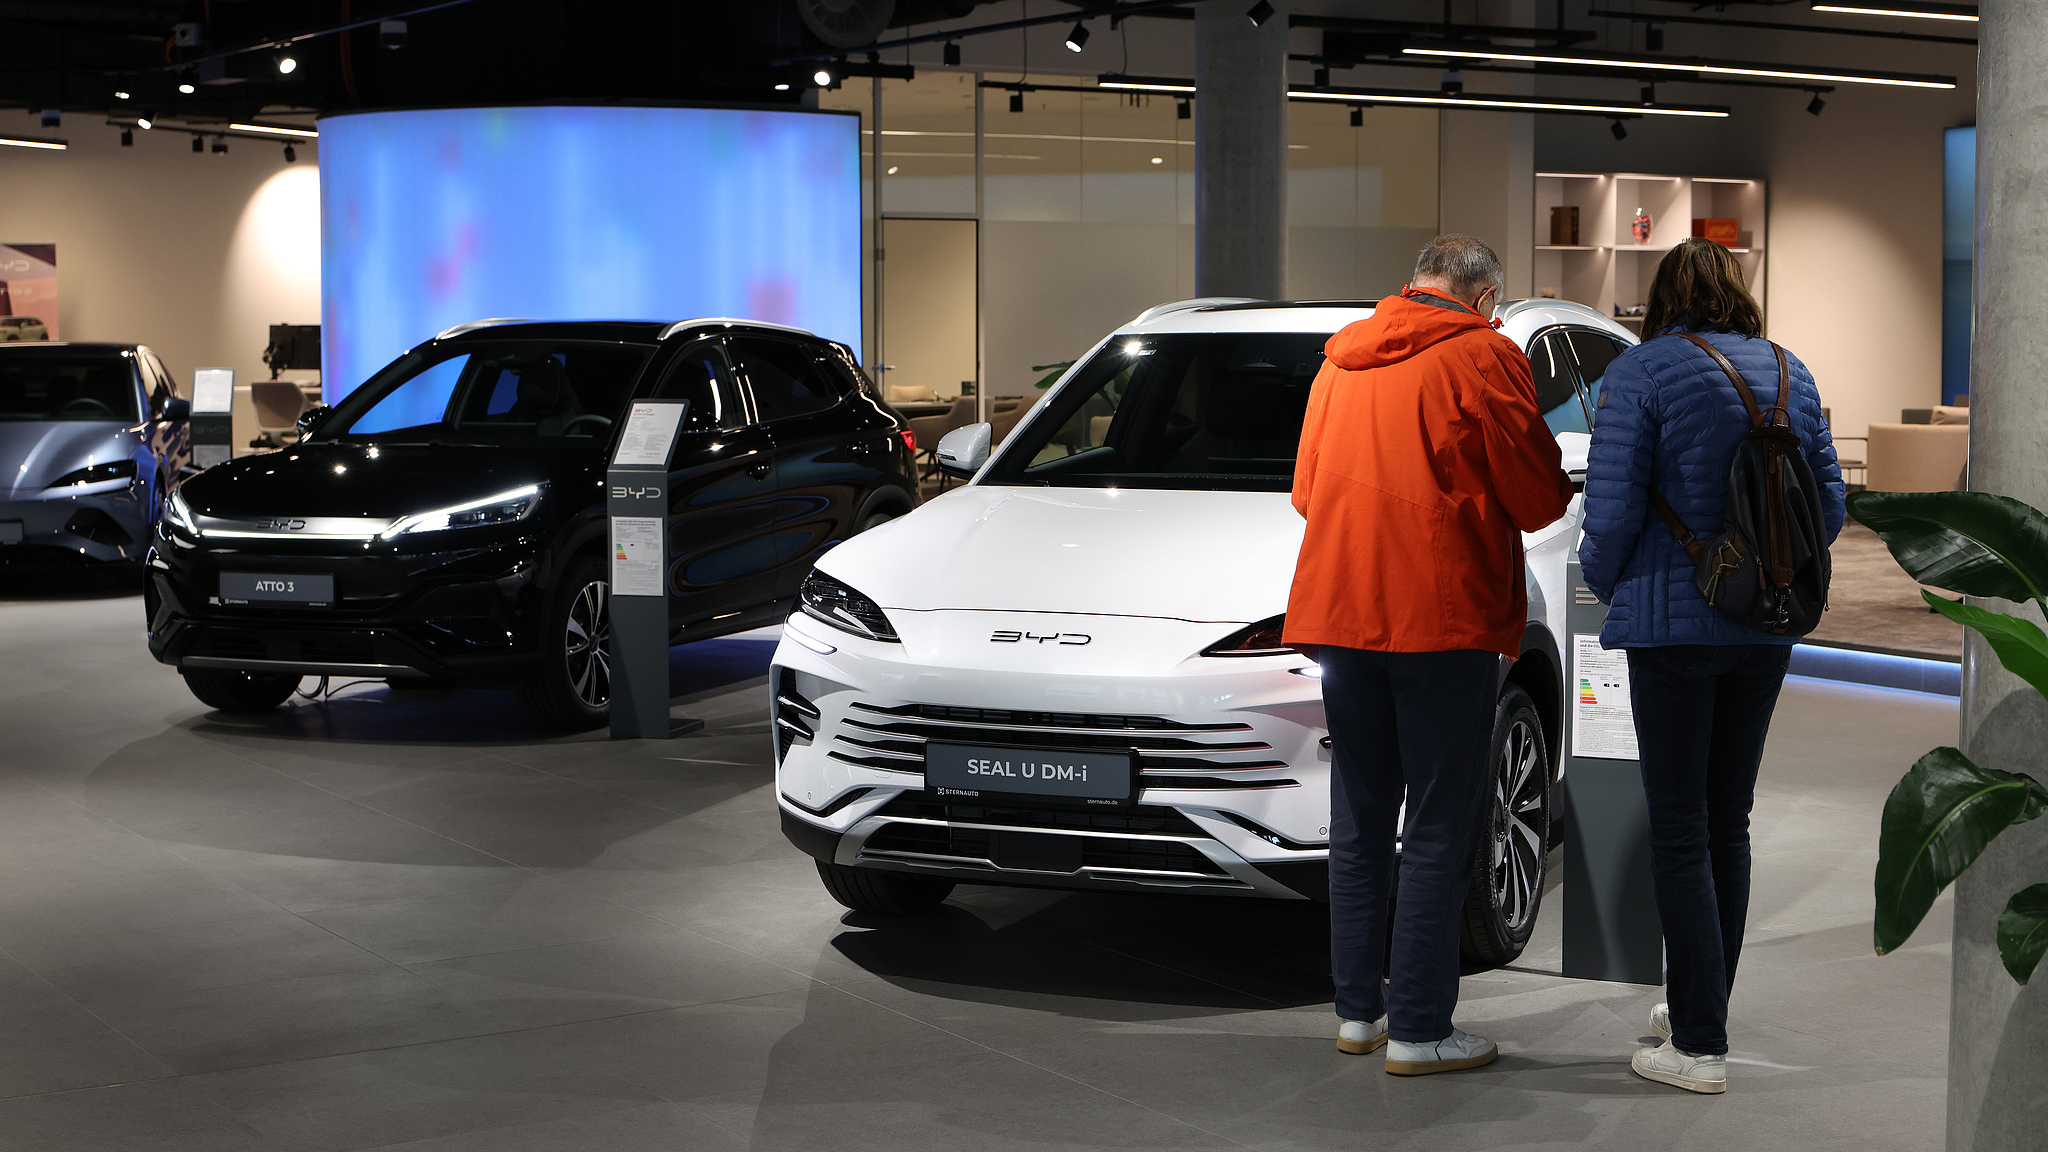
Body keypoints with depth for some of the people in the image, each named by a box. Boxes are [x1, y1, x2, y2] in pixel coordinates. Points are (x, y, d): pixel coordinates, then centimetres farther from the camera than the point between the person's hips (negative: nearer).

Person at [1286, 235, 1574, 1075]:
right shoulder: (1482, 357, -6)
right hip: (1441, 618, -6)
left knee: (1358, 823, 14)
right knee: (1438, 831, -1)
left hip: (1340, 612, 6)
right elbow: (1535, 497, -5)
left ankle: (1357, 1011, 19)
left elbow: (1307, 490, 19)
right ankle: (1418, 1031, 0)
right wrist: (1563, 493, 16)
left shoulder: (1341, 360, 14)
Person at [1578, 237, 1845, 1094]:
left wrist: (1604, 583, 6)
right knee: (1728, 821, 16)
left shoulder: (1643, 372, -9)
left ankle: (1700, 1047, -1)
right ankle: (1699, 1007, 27)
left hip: (1673, 619, -5)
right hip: (1766, 628, 6)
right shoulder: (1791, 374, 8)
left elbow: (1612, 508, -13)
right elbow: (1828, 503, 9)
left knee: (1679, 830, -1)